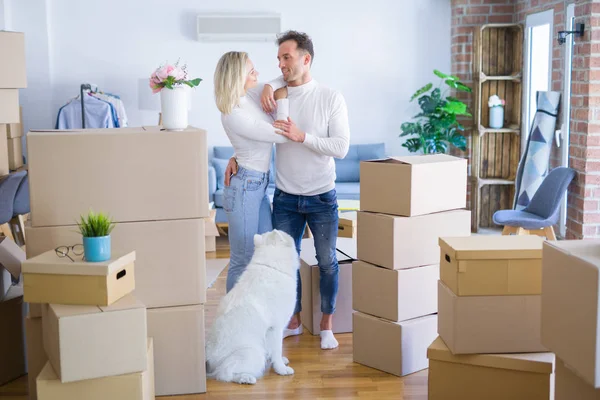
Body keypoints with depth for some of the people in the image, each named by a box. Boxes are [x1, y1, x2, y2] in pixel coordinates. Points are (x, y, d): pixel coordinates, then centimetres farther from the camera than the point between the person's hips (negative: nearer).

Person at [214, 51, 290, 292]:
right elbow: (282, 136, -18)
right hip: (244, 187, -9)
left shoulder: (250, 98, 2)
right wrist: (282, 100, -9)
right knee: (243, 261, 2)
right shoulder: (234, 116, -23)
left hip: (260, 184, 9)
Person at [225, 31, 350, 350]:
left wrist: (301, 135, -24)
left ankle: (327, 325, 24)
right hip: (285, 198, 3)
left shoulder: (331, 98, -9)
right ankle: (294, 321, 29)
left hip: (322, 198, -3)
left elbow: (341, 147, -14)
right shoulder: (275, 96, 0)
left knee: (327, 262, 7)